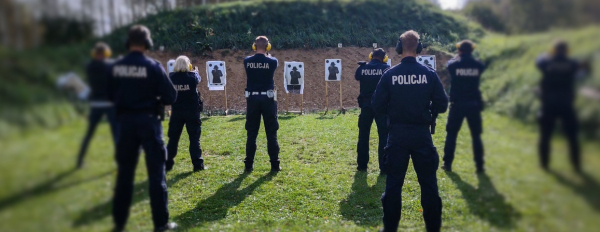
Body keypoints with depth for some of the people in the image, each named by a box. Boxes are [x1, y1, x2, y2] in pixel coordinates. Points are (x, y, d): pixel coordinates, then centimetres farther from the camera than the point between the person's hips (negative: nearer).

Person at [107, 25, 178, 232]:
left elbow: (111, 95, 9)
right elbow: (170, 96, -10)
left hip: (125, 121, 4)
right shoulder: (153, 66, -11)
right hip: (148, 120, -4)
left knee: (124, 172, 15)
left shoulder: (116, 67, 0)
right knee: (156, 172, 4)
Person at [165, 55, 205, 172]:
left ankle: (168, 164, 15)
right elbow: (198, 78, 14)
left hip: (176, 112, 2)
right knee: (194, 138, 4)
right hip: (192, 111, -2)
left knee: (173, 138, 11)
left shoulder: (171, 77, -5)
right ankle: (197, 164, 3)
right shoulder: (192, 76, -9)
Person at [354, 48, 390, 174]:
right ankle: (384, 167, -1)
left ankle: (362, 165, 20)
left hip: (366, 105, 2)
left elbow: (356, 77, 21)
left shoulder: (362, 68, 1)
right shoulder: (386, 68, -5)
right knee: (384, 136, 2)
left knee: (363, 135, 14)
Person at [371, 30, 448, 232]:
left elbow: (377, 106, -5)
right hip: (422, 134, 0)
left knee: (393, 183, 10)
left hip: (397, 135, 0)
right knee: (428, 183, 12)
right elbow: (442, 105, -1)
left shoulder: (390, 74, -7)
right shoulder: (429, 74, -5)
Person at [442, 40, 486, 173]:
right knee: (476, 136, 10)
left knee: (451, 134, 10)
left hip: (457, 104, -1)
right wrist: (469, 58, 27)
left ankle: (447, 164, 11)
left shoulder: (454, 65, -7)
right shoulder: (478, 65, -3)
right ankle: (479, 166, 12)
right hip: (474, 104, 1)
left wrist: (459, 57, 28)